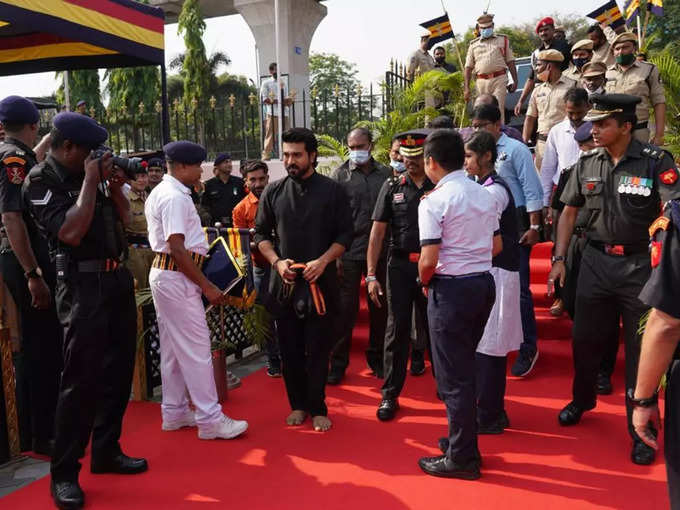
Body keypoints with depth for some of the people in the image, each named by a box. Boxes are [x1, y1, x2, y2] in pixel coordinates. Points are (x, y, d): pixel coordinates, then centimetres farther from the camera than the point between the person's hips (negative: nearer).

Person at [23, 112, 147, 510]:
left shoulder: (90, 171, 11)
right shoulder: (41, 180, -9)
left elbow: (125, 218, 16)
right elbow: (71, 232, -22)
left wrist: (115, 187, -2)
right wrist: (90, 182, -16)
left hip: (117, 277, 8)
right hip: (83, 284, -8)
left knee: (119, 370, 13)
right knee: (81, 379, -6)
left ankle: (107, 451, 27)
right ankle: (64, 473, 6)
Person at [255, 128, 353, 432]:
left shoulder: (332, 191, -1)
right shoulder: (273, 193, 6)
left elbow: (345, 234, 0)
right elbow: (261, 234, 10)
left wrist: (322, 261, -14)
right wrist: (277, 261, -6)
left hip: (320, 281, -2)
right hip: (284, 282, 2)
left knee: (318, 349, 3)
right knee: (290, 349, 9)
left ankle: (317, 408, 18)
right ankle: (298, 404, 25)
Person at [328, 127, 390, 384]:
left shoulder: (385, 174, 8)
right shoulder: (339, 175, 1)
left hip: (380, 250, 3)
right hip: (349, 251, -2)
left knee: (379, 307, 11)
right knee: (346, 308, 1)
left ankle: (377, 358, 26)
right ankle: (338, 363, 12)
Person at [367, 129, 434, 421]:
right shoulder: (392, 187, 3)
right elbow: (377, 232, 2)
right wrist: (371, 275, -3)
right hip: (400, 266, 0)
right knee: (397, 331, 4)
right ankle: (390, 395, 14)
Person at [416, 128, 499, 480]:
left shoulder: (434, 201, -15)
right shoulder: (485, 195, 8)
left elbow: (429, 259, -19)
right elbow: (496, 246, 16)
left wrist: (425, 282, 0)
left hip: (451, 289, -8)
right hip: (484, 283, 8)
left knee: (453, 376, 3)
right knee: (466, 367, 21)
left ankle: (461, 459, 13)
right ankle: (463, 441, 33)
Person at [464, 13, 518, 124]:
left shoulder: (503, 40, 15)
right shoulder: (473, 45, 16)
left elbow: (510, 62, 12)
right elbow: (468, 67, 12)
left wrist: (515, 81, 2)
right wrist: (466, 88, 3)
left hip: (499, 79, -2)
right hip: (481, 82, 2)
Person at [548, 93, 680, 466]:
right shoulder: (587, 164, 3)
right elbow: (569, 211, 11)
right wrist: (559, 258, 6)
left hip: (640, 265, -4)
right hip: (596, 262, 4)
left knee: (641, 349, 5)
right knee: (584, 337, 13)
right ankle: (582, 399, 39)